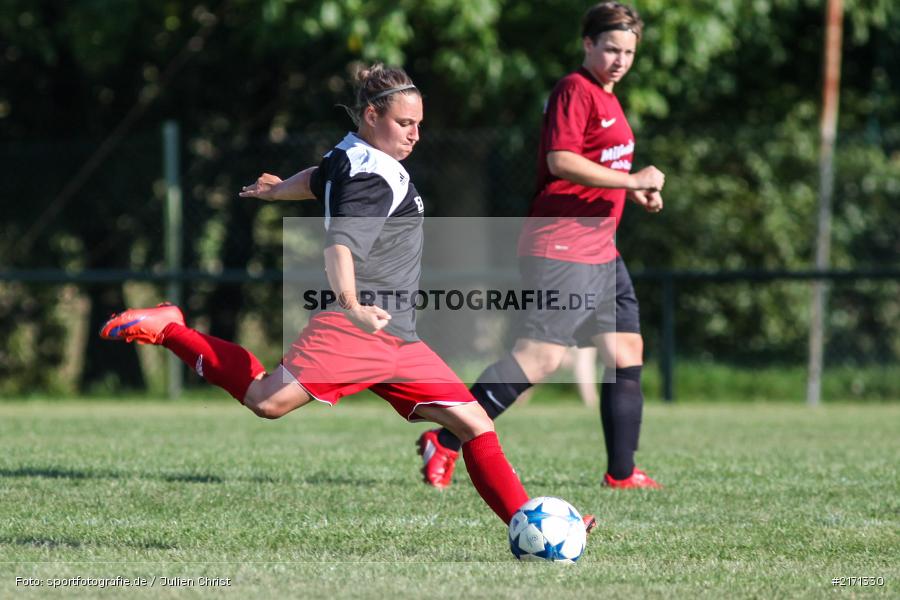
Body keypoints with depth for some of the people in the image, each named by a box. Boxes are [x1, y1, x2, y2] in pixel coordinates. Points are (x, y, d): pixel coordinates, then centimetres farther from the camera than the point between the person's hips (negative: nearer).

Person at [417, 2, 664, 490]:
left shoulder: (606, 98, 21)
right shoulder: (575, 91, -10)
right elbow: (562, 161, -21)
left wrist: (636, 191, 17)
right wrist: (632, 180, -19)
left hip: (600, 250, 10)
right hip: (561, 245, -10)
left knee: (627, 353, 8)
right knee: (541, 355, -18)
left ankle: (621, 472, 13)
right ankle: (444, 444, -17)